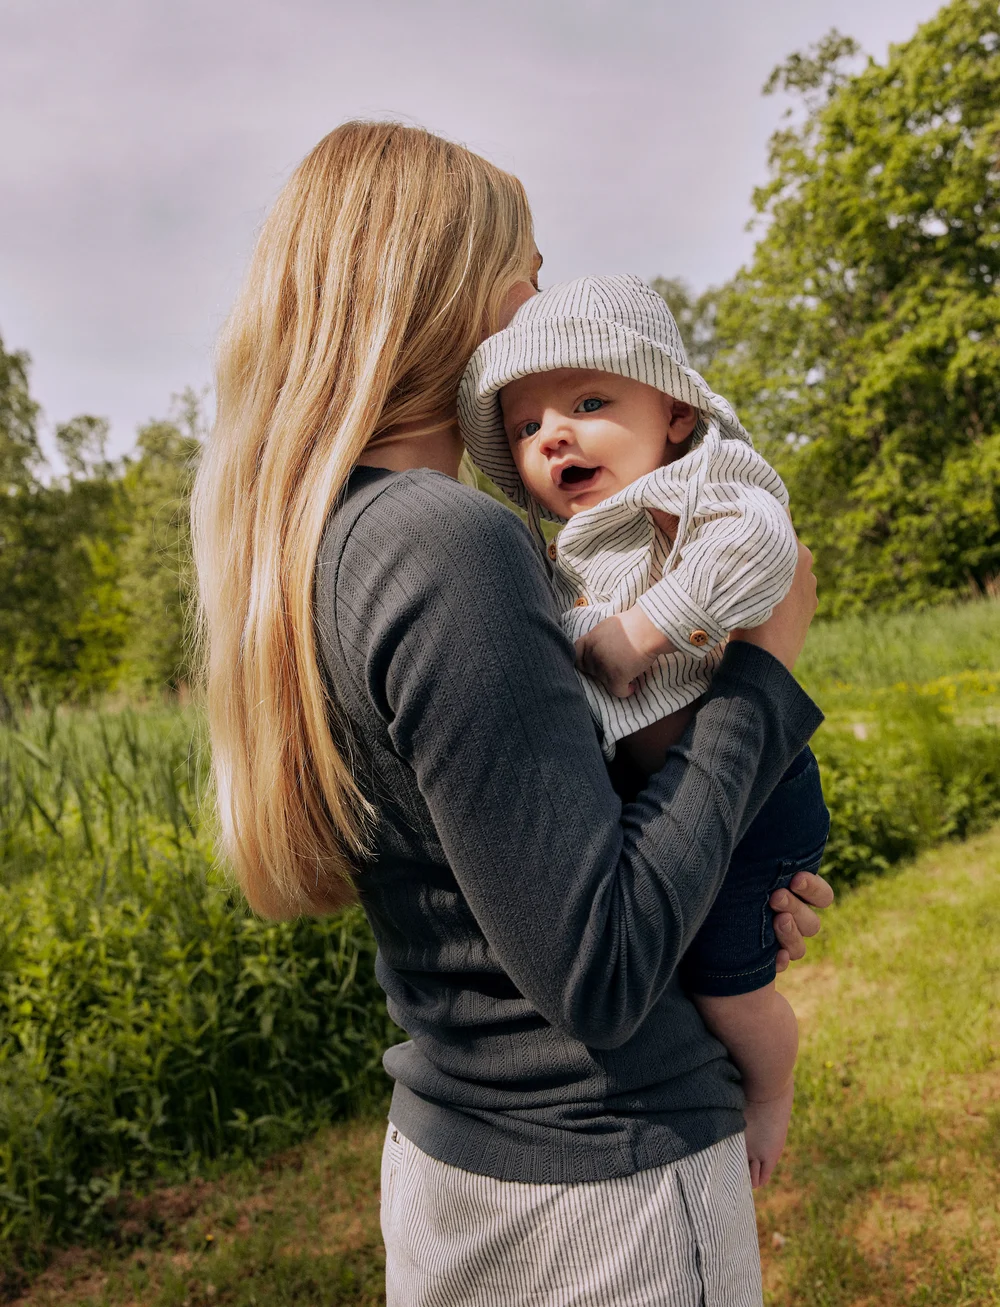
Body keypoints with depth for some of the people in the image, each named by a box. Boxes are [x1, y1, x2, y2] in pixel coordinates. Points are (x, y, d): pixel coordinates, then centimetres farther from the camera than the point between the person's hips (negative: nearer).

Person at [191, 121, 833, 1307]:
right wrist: (761, 668, -18)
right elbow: (600, 976, -25)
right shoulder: (449, 545, -26)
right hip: (606, 1187, -7)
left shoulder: (308, 541, 2)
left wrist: (730, 898, 2)